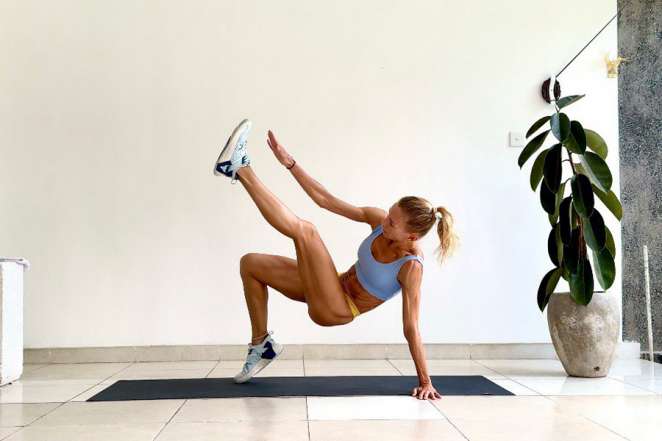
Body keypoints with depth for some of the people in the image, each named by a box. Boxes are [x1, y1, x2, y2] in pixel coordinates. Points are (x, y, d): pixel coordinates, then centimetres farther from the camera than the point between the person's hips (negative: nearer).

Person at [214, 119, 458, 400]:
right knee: (250, 264, 11)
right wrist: (289, 162, -13)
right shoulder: (378, 220, -11)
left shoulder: (411, 267, -25)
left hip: (337, 310, -7)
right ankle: (262, 344, 18)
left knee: (303, 230, -25)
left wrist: (425, 382, -14)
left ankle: (240, 169, -13)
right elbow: (326, 200, -8)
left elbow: (411, 329, -19)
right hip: (334, 289, 7)